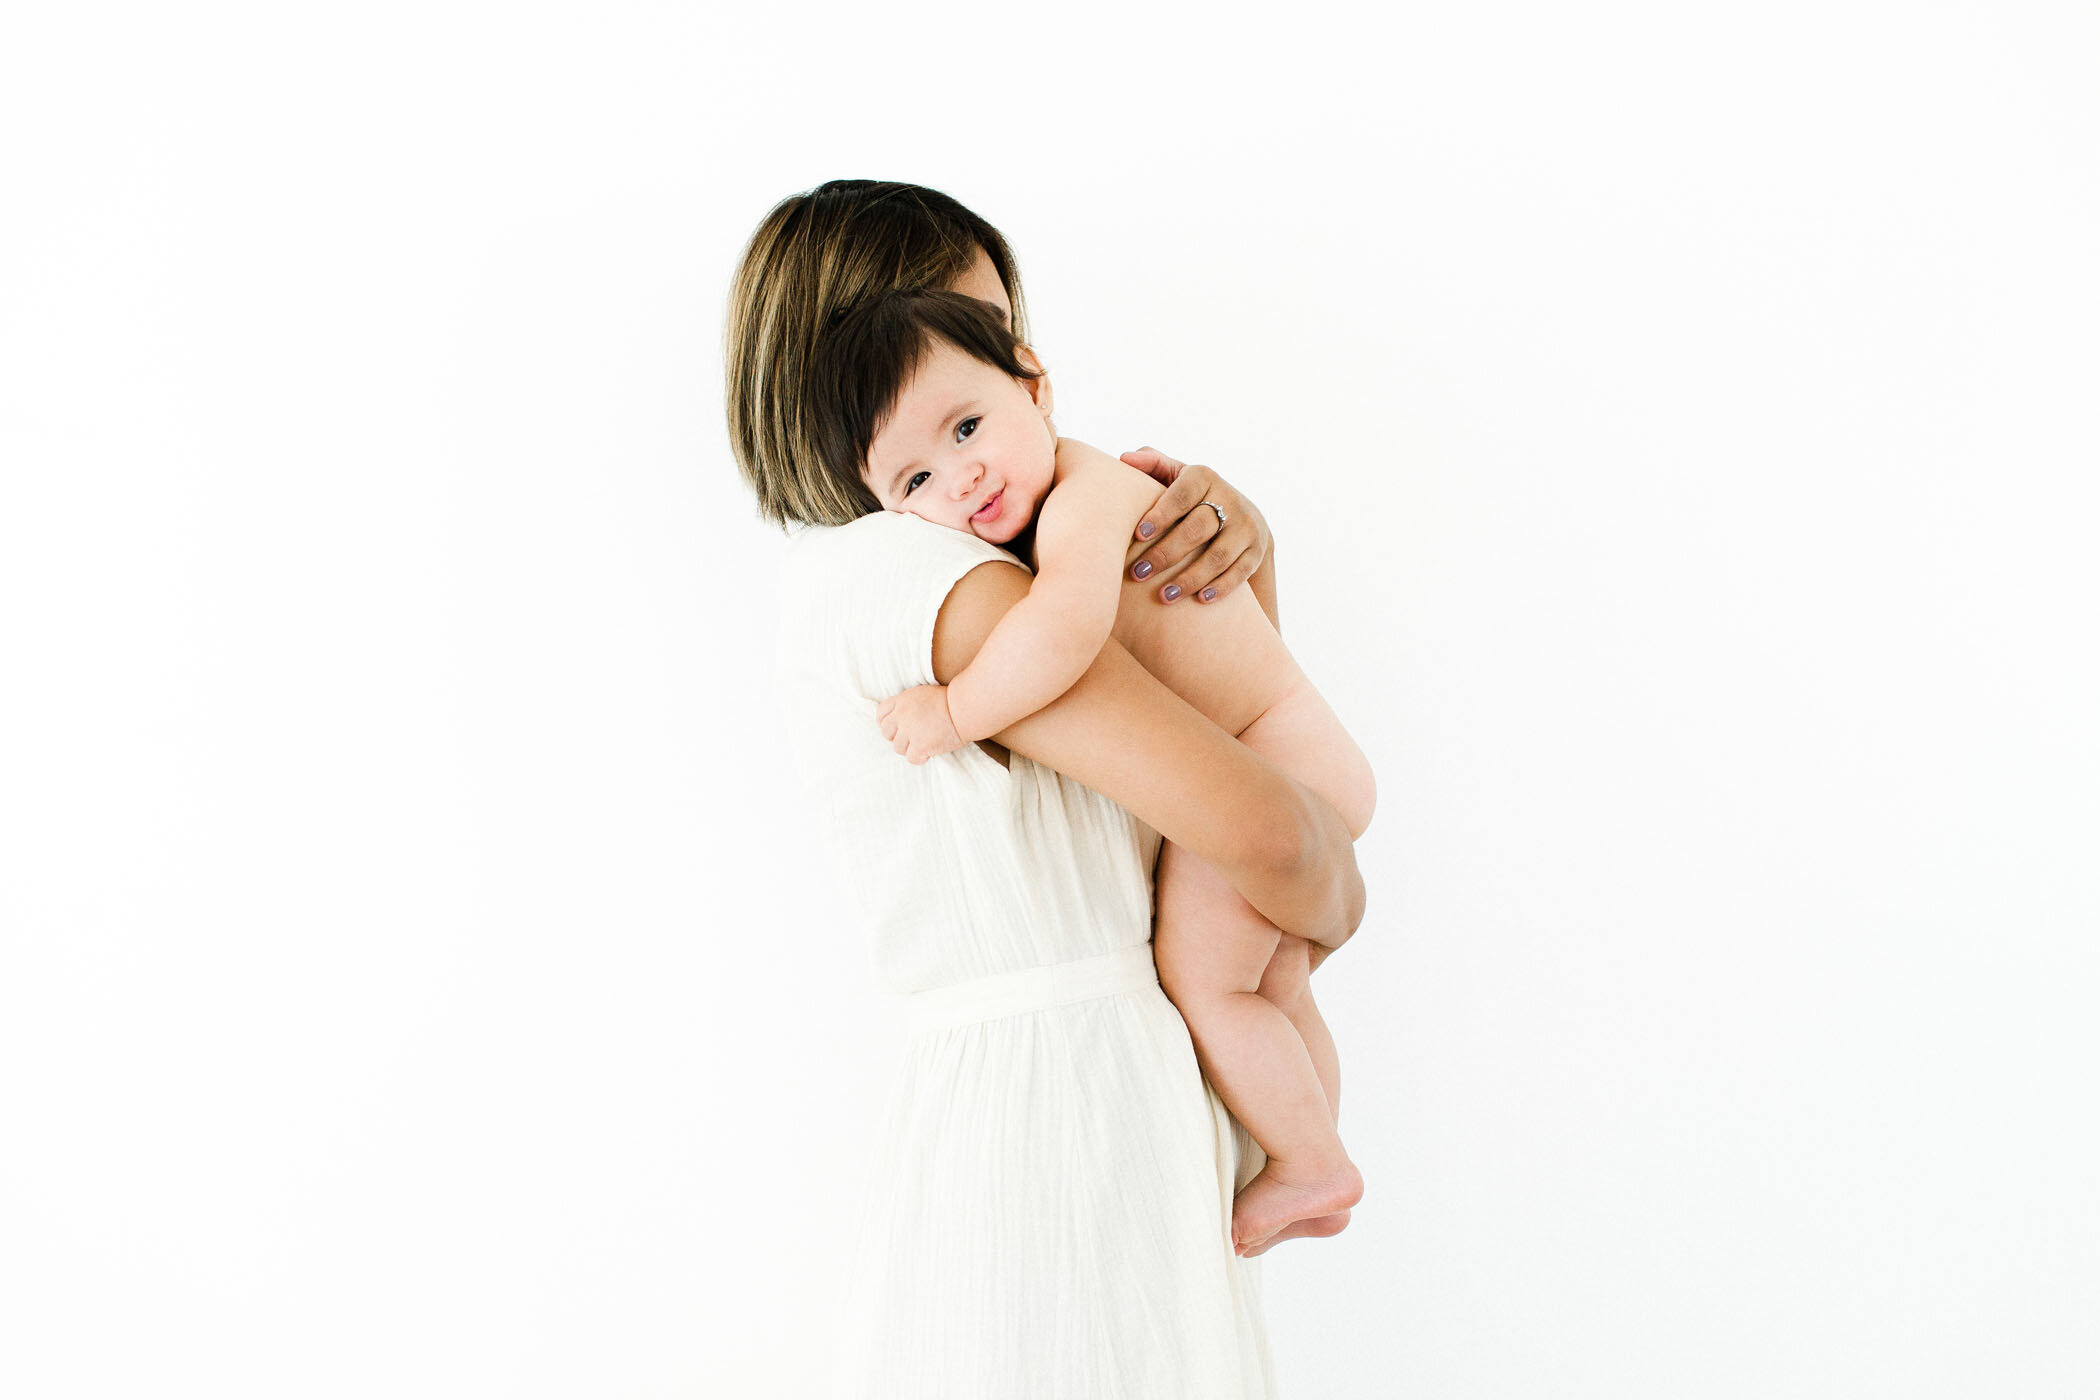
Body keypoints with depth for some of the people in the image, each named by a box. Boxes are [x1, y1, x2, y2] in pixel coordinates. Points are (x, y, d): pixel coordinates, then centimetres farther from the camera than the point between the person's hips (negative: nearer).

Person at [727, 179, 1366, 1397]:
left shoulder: (859, 581, 15)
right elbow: (1256, 824, -22)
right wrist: (1333, 896, 0)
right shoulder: (932, 579, -14)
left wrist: (1238, 532, -1)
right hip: (1073, 1103, -9)